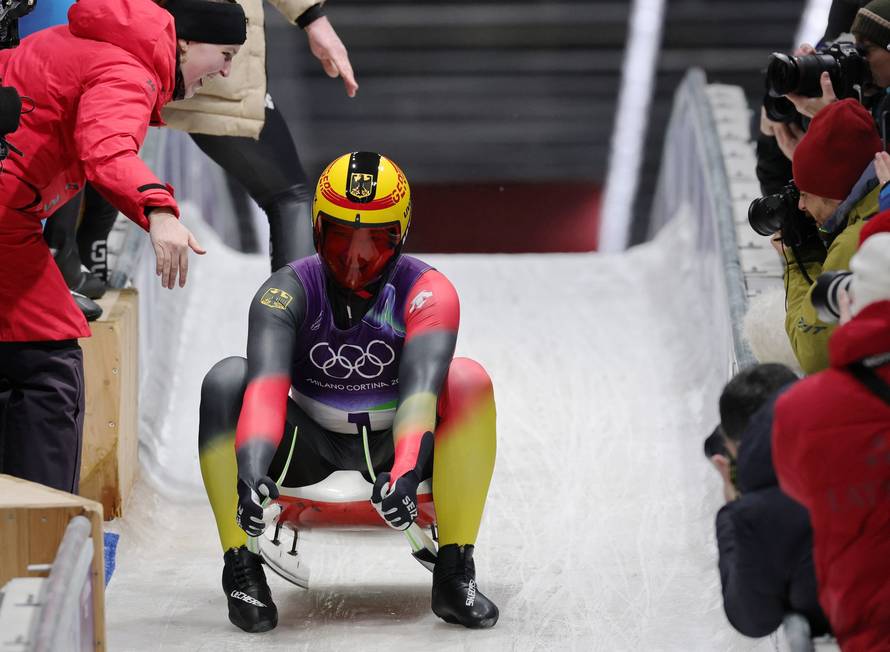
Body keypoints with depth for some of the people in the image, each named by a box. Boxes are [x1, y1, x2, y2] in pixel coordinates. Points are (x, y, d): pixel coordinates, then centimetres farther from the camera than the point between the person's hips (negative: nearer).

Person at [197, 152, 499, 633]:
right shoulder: (287, 291, -17)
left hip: (392, 445, 0)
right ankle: (241, 570, -22)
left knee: (468, 381, -28)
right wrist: (251, 472, -51)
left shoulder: (426, 291, -18)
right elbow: (267, 383, -33)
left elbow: (421, 387, -35)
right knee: (226, 380, -26)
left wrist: (406, 471, -53)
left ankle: (455, 574, -24)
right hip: (309, 445, 1)